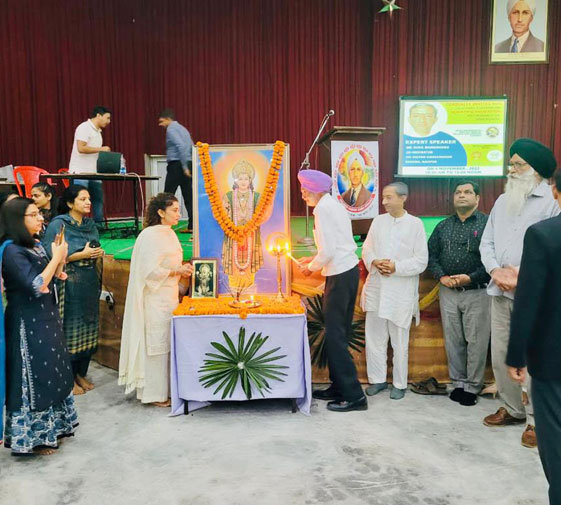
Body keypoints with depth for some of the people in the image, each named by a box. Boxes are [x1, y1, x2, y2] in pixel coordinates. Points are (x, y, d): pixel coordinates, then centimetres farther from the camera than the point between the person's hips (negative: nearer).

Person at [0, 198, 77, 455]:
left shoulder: (35, 245, 7)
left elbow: (53, 277, 15)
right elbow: (37, 286, -24)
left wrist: (60, 255, -1)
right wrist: (56, 257, -16)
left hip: (45, 319, 9)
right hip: (28, 325, -9)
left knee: (49, 374, 17)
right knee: (33, 378, 1)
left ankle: (49, 428, 32)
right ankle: (32, 436, 17)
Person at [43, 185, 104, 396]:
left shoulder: (91, 224, 11)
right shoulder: (58, 225, -9)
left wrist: (98, 253, -2)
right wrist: (81, 254, -18)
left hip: (90, 284, 6)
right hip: (69, 285, -6)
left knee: (88, 329, 10)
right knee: (70, 330, 1)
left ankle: (81, 374, 24)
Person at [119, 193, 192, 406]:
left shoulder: (169, 234, 11)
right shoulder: (150, 236, -16)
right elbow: (150, 271, -20)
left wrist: (183, 269, 4)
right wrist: (177, 271, -18)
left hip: (169, 297, 9)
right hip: (155, 300, -9)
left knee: (167, 342, 13)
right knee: (156, 343, -1)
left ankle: (164, 389, 24)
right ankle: (154, 393, 11)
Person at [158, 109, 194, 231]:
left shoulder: (171, 129, -6)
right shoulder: (182, 128, 21)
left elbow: (181, 146, -20)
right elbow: (192, 147, 20)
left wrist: (185, 167, -21)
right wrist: (187, 166, 18)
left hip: (176, 165, -8)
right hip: (188, 165, 9)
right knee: (188, 195, 5)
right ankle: (192, 225, 3)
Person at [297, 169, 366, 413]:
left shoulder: (323, 208, -14)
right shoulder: (333, 205, 16)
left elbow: (328, 250, -20)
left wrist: (311, 267, -3)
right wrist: (313, 260, 18)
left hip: (340, 276, -10)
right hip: (348, 270, 10)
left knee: (334, 335, -5)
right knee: (338, 333, 15)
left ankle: (353, 395, 1)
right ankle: (339, 387, 24)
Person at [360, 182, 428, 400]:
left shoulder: (415, 224, -4)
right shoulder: (378, 221, 7)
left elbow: (421, 260, -6)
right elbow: (366, 249, 8)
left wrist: (396, 267, -18)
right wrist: (374, 262, -13)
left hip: (401, 291, -3)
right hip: (376, 287, 4)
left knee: (399, 340, 8)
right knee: (374, 337, 9)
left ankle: (400, 384, 23)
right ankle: (377, 379, 25)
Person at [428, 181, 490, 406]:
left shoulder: (487, 224, -4)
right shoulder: (443, 226, 11)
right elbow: (431, 254, 12)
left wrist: (471, 277, -17)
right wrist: (441, 277, -4)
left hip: (477, 292, -4)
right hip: (448, 292, 4)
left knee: (476, 341, 2)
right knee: (453, 340, 10)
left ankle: (472, 387, 15)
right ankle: (458, 383, 23)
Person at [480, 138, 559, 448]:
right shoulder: (502, 200, 16)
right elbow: (487, 242, 12)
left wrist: (522, 274, -16)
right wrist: (495, 271, -5)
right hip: (500, 293, 6)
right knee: (500, 355, 12)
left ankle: (535, 419, 12)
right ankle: (512, 408, 28)